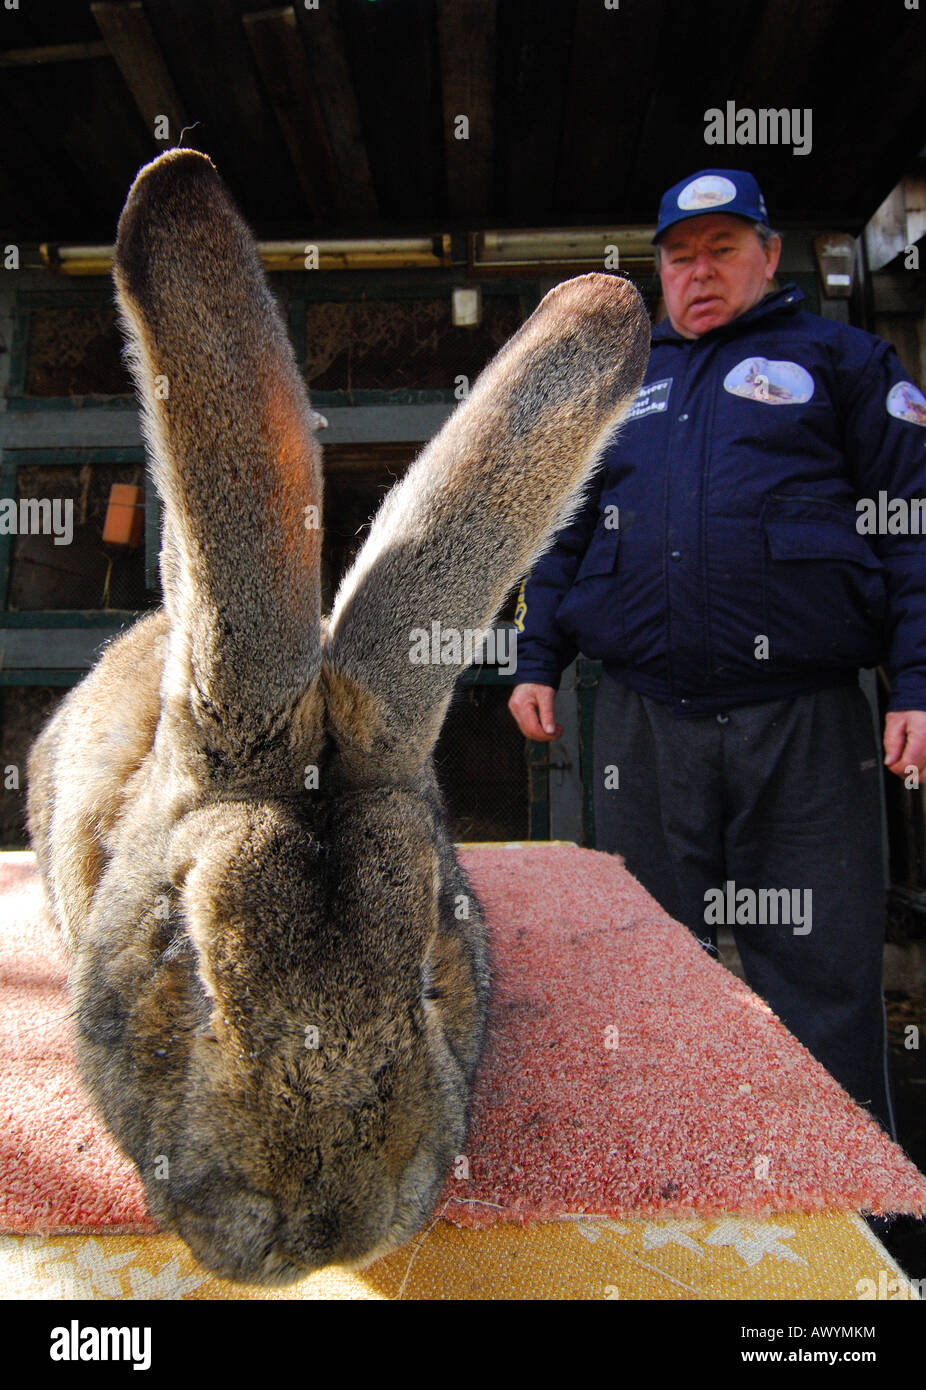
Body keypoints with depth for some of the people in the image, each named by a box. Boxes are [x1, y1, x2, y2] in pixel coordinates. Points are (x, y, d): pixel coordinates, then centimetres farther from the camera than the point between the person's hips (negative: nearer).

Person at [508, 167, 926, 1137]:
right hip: (641, 721, 4)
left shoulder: (839, 361, 11)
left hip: (802, 724, -3)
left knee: (820, 981, 2)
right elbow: (562, 534, 22)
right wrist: (536, 662, 11)